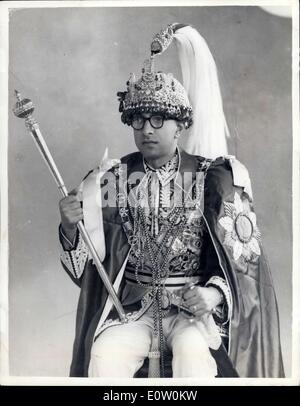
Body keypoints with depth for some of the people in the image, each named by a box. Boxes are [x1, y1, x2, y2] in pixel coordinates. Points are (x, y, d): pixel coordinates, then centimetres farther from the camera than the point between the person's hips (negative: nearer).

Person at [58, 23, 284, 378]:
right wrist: (70, 229, -17)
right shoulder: (112, 179, 2)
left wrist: (214, 294, -18)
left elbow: (243, 256, -1)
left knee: (193, 351, -29)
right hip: (133, 307, 2)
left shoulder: (212, 177, -4)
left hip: (194, 307, -1)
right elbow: (85, 264, 3)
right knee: (104, 355, -22)